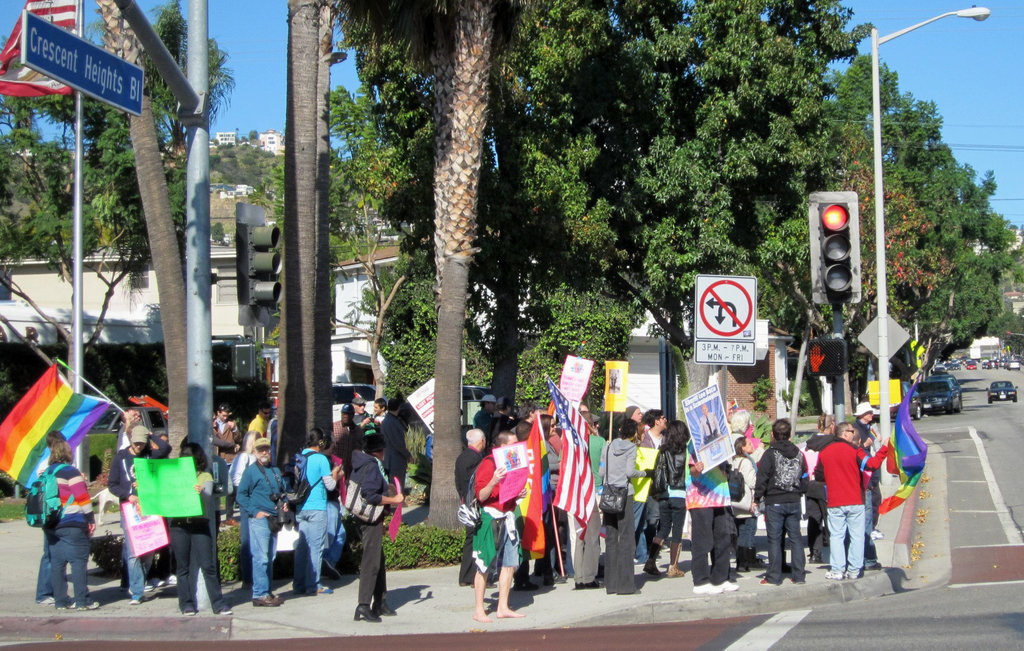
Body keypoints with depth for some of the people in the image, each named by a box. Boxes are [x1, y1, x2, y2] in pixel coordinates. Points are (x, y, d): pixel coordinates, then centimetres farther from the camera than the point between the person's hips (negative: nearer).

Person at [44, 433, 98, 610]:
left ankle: (60, 601, 10)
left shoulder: (46, 472, 11)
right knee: (79, 561, -3)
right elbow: (82, 497, -12)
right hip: (72, 525, -7)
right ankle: (82, 601, -4)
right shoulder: (70, 471, -10)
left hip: (51, 525, 7)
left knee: (56, 562, 8)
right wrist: (90, 519, -4)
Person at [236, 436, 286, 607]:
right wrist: (254, 512, -14)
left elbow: (282, 490, 28)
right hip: (259, 520, -7)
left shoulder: (275, 470, 17)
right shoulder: (251, 471, -4)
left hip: (274, 519, 7)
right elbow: (241, 495, -7)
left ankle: (267, 592, 18)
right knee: (260, 557, -10)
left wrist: (285, 502, 7)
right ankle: (259, 595, -10)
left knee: (269, 558, 12)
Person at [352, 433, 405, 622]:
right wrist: (394, 500, -16)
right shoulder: (372, 467, -16)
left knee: (379, 560, 16)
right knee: (371, 562, -9)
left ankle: (380, 602, 22)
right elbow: (371, 495, -26)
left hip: (362, 519, 10)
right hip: (371, 520, -10)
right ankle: (364, 605, -13)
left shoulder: (359, 463, 13)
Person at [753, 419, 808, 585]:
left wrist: (757, 498, -2)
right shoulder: (798, 454, 8)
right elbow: (805, 477, 15)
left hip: (775, 503, -4)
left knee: (774, 539, 0)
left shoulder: (770, 454, -9)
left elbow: (762, 478, -10)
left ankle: (774, 577, 0)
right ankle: (799, 575, 8)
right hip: (794, 502, 5)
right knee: (796, 537, 8)